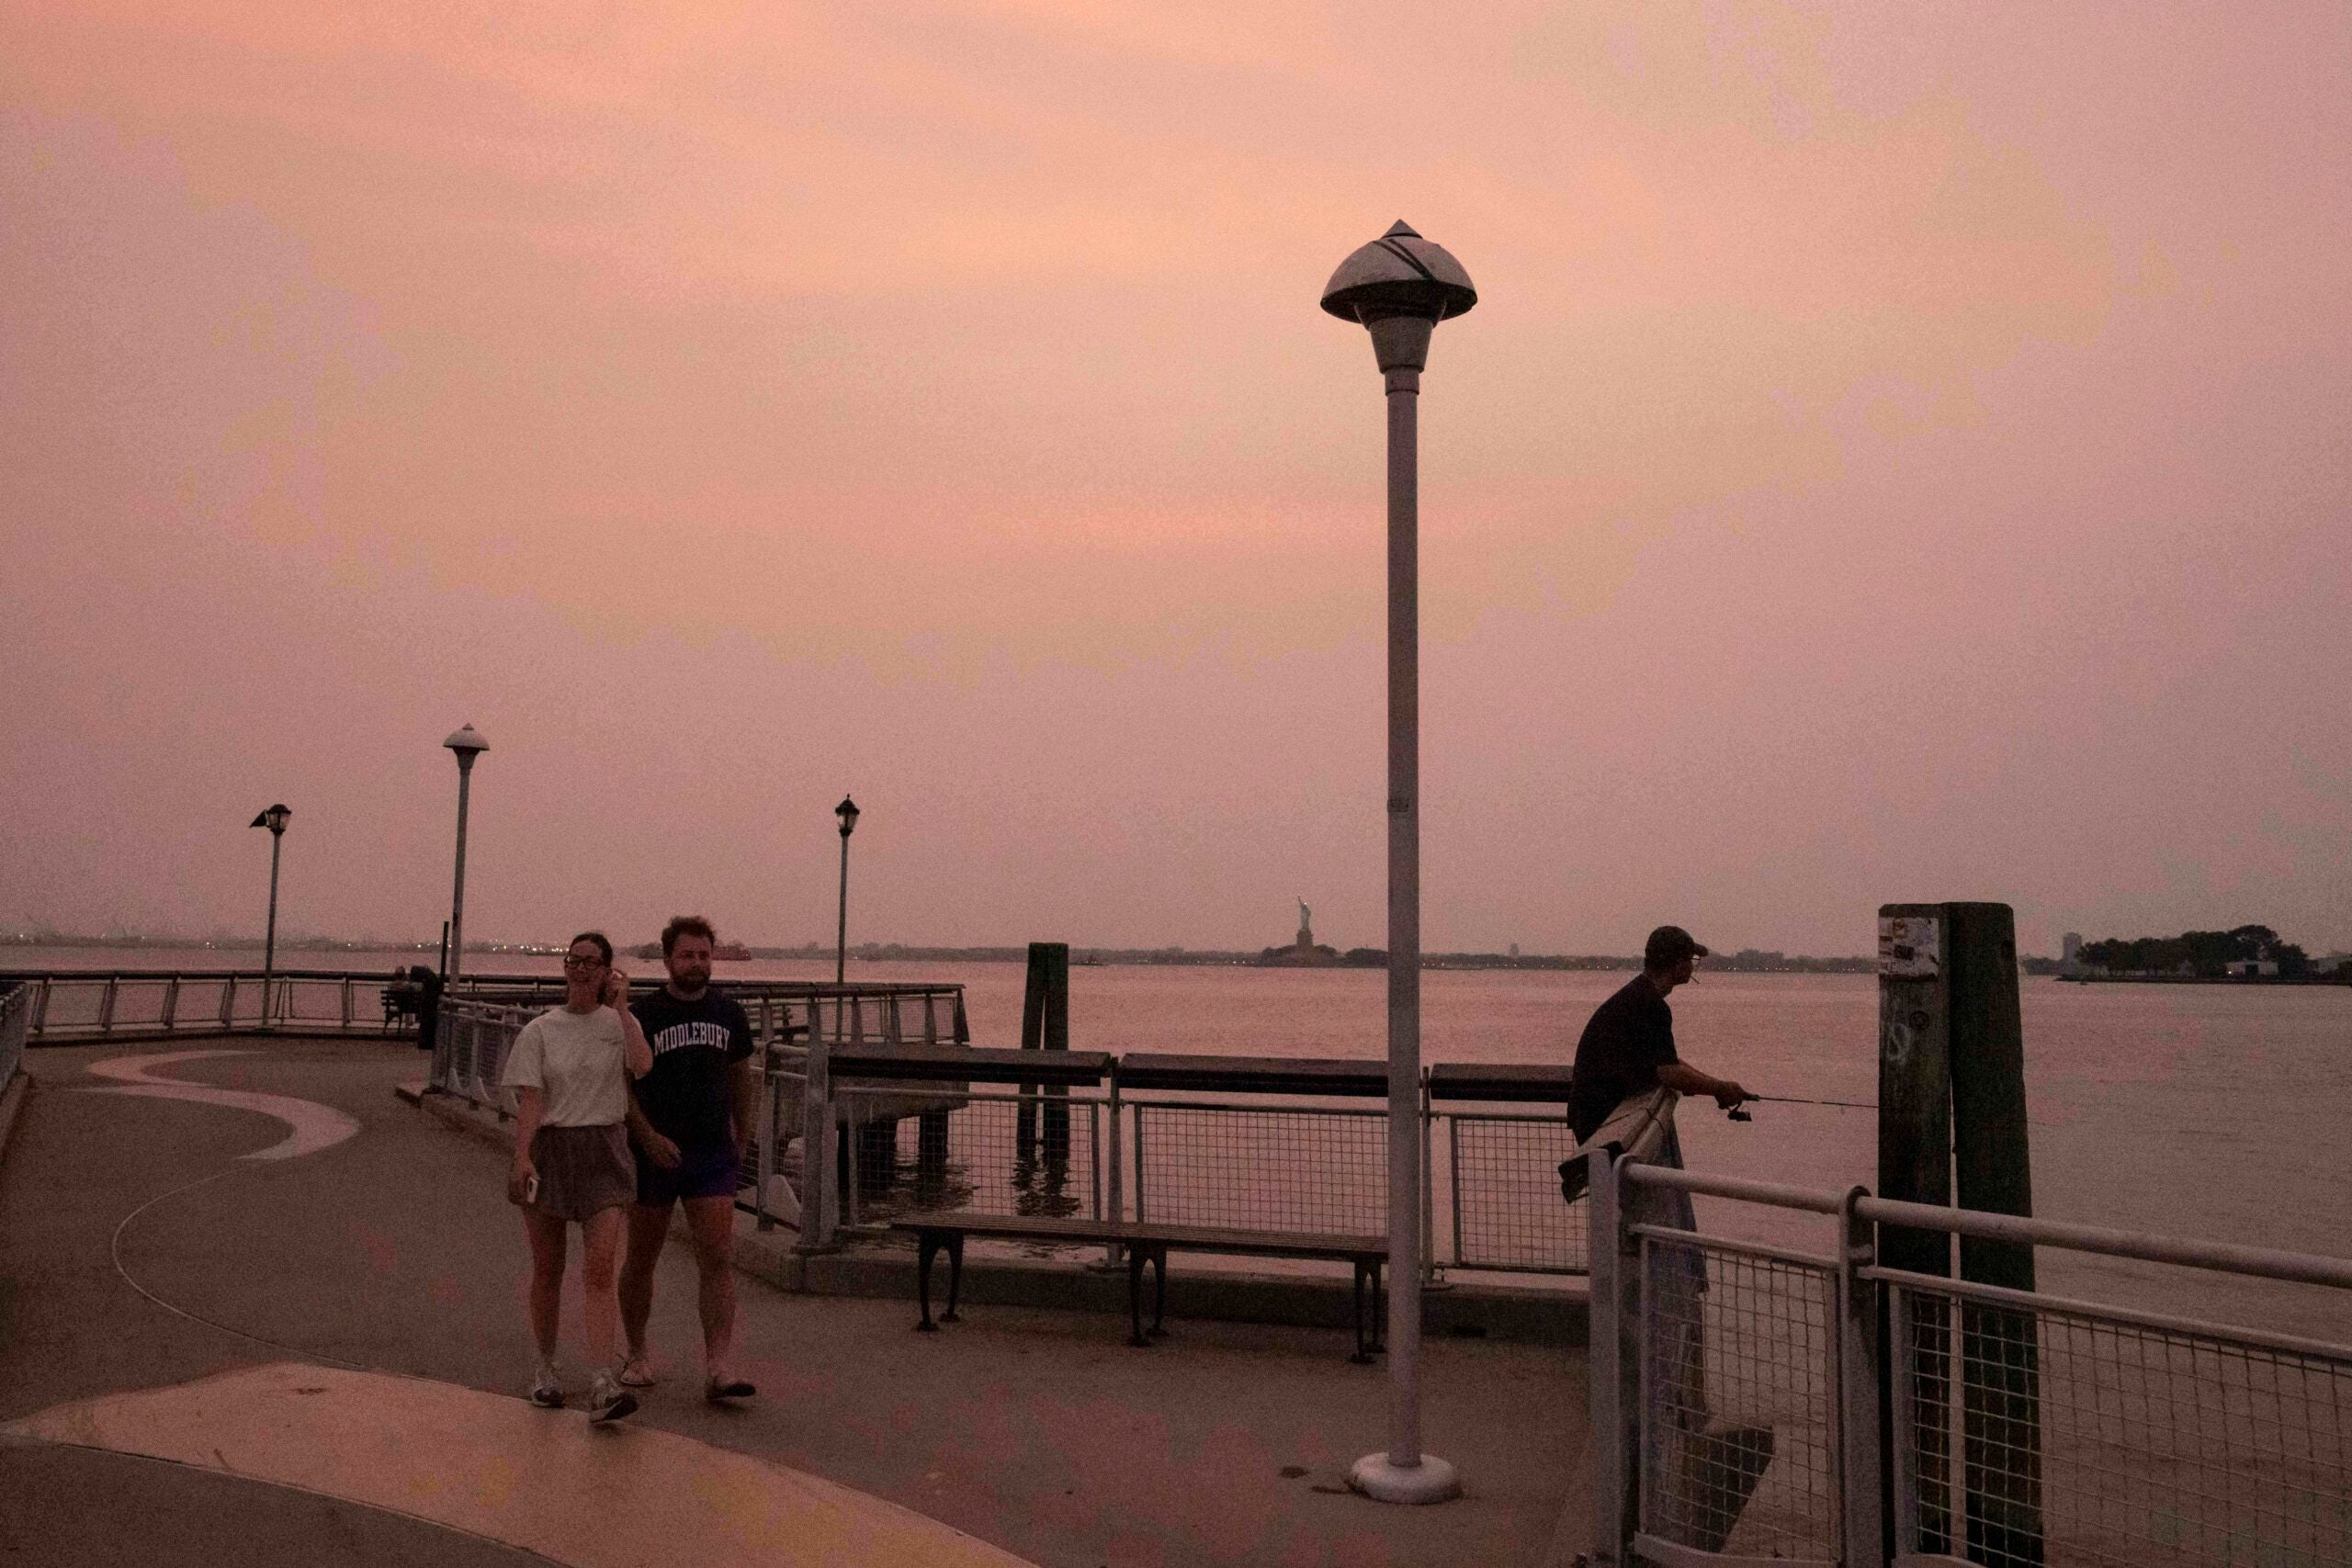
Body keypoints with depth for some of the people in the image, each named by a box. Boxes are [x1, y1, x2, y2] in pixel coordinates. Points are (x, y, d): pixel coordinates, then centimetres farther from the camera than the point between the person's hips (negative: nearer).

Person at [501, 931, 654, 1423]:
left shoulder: (620, 1023, 4)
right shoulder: (539, 1031, 2)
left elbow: (642, 1066, -17)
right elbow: (529, 1099, -6)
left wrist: (621, 1007, -10)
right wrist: (522, 1158, -18)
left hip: (603, 1150, 0)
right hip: (548, 1148, 1)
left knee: (599, 1268, -11)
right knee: (547, 1269, 10)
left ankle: (603, 1387, -16)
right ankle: (546, 1369, 29)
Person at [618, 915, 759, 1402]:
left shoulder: (729, 1014, 6)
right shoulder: (642, 1014, -5)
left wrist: (741, 1140, 20)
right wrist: (648, 1137, -17)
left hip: (713, 1156, 2)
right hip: (655, 1156, -2)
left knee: (718, 1261, -8)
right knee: (641, 1260, 11)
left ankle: (719, 1372, -10)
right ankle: (637, 1357, 30)